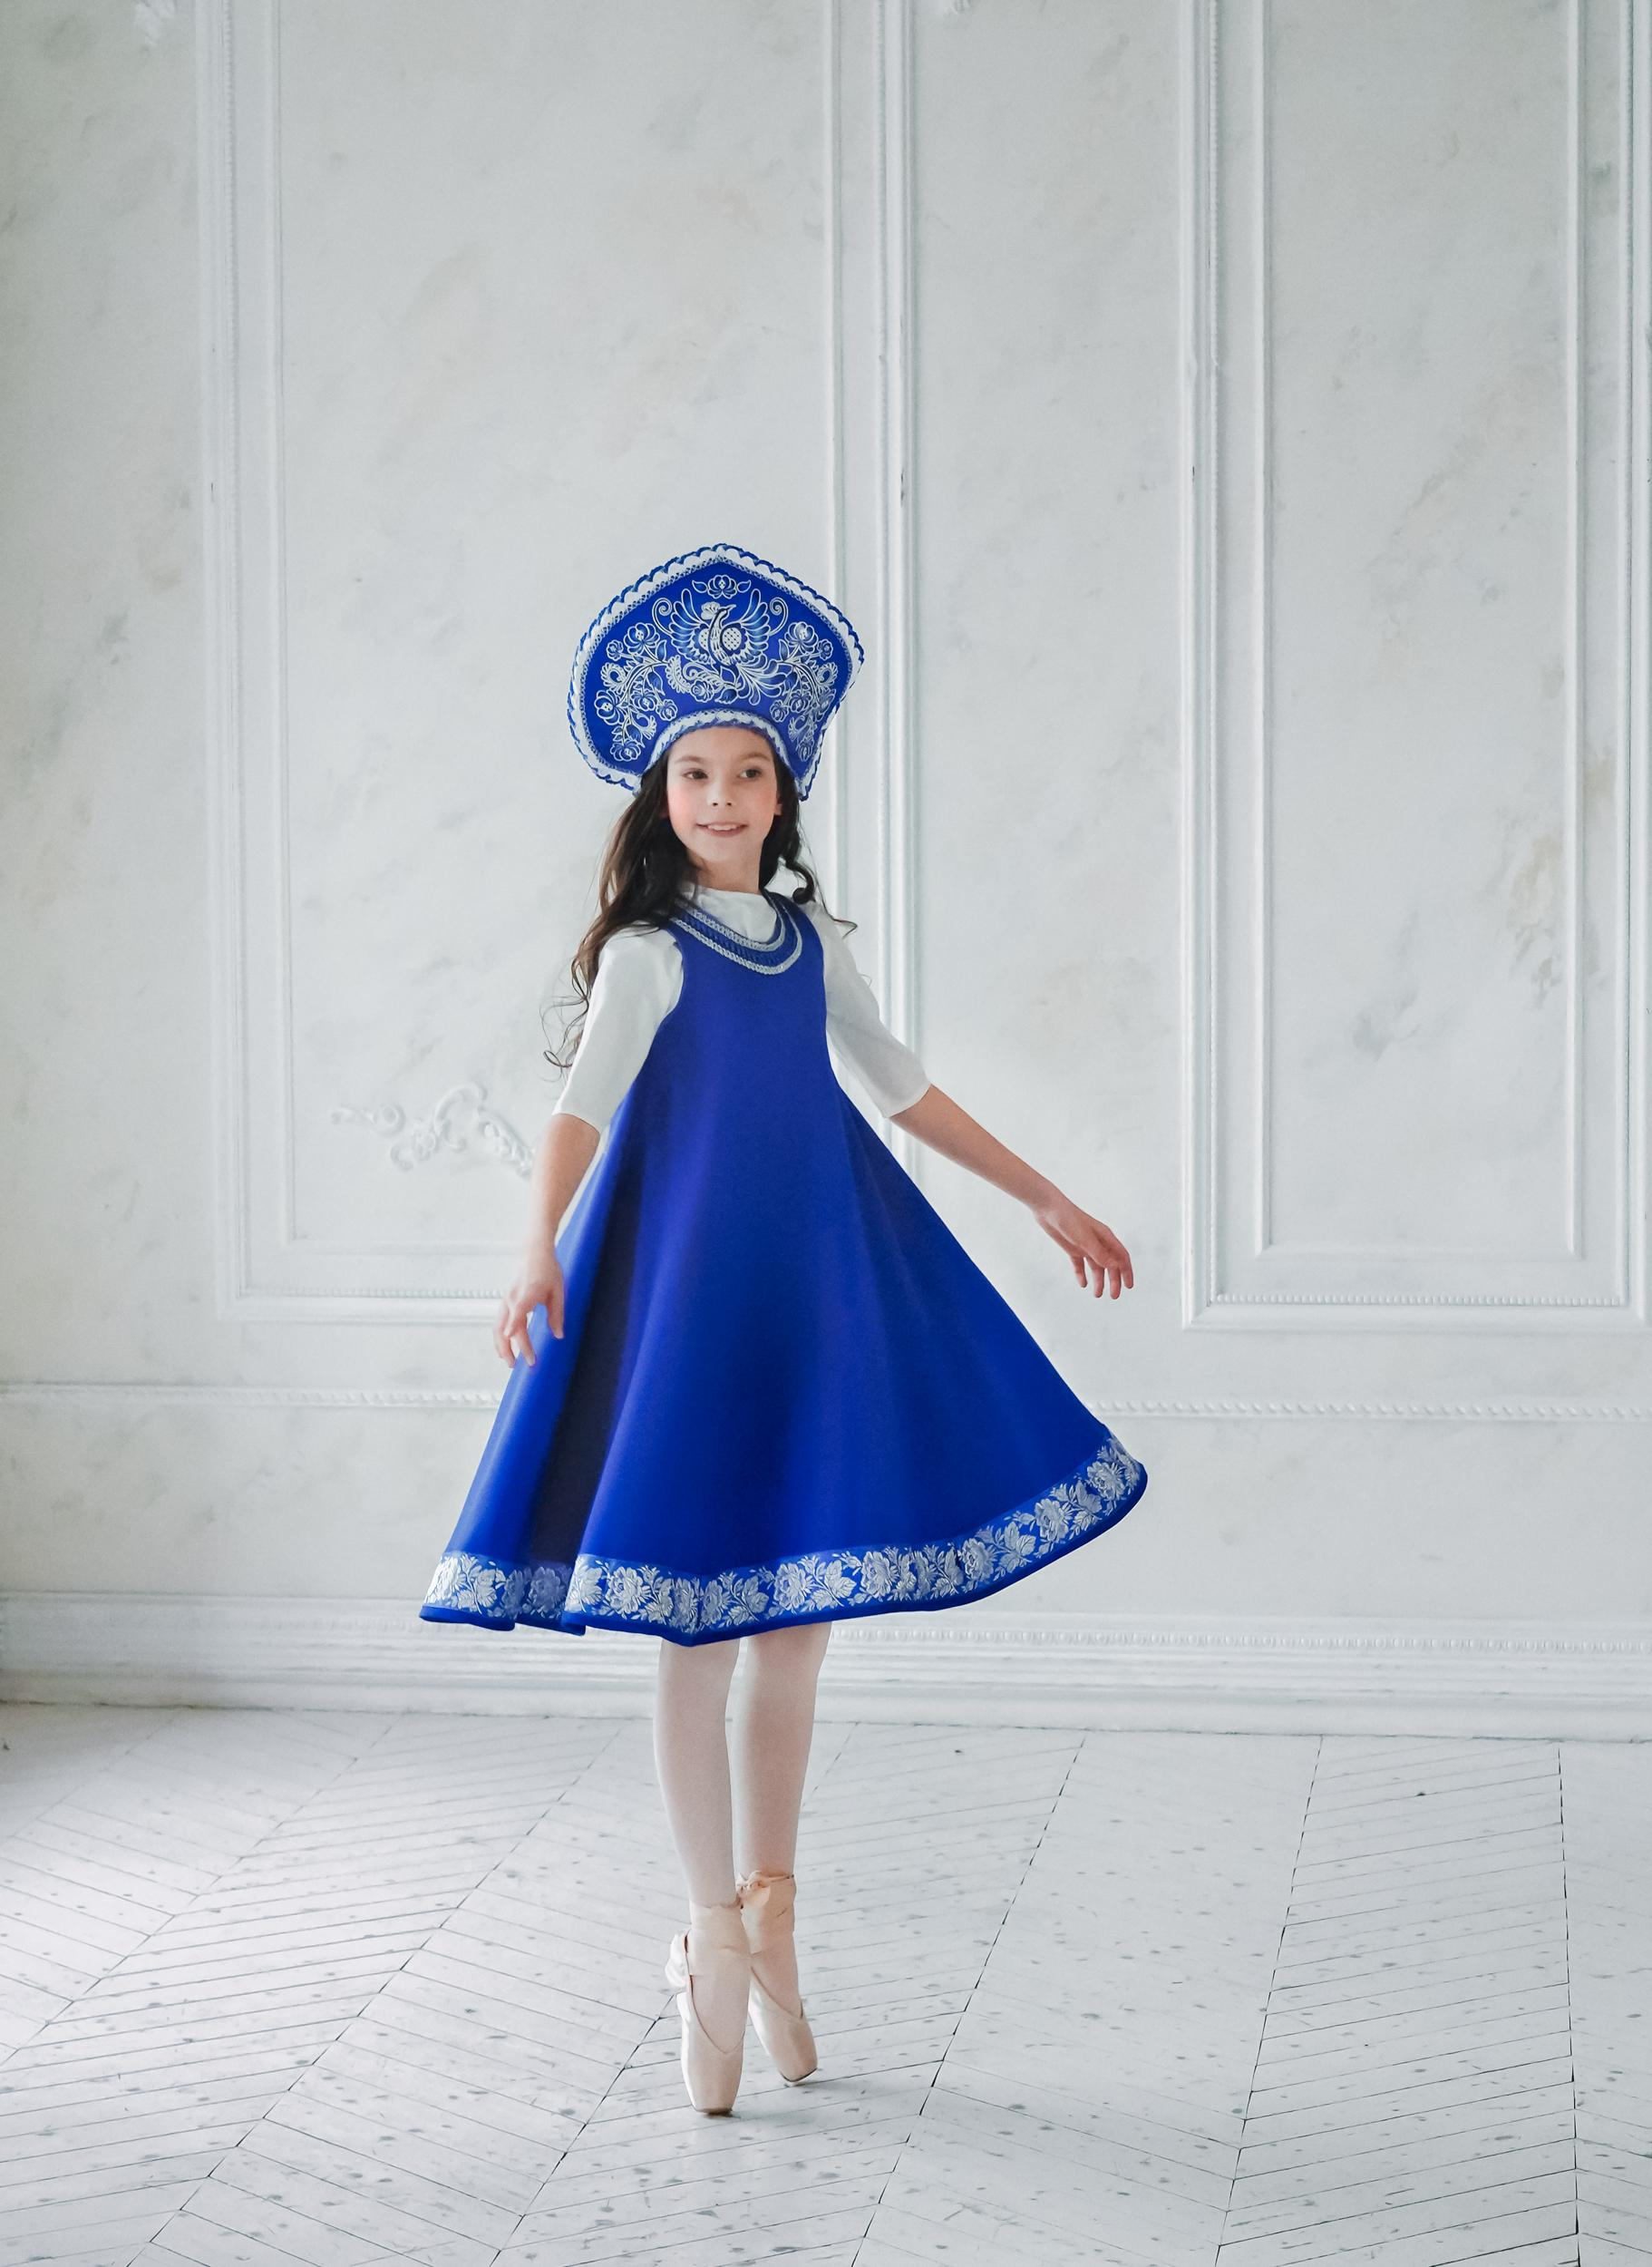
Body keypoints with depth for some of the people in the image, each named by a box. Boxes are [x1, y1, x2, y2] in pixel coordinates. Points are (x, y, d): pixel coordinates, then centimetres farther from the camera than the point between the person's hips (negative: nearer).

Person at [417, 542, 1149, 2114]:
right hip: (690, 1283, -5)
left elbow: (908, 1092, 18)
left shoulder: (809, 945, 11)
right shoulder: (648, 952, -6)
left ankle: (767, 1912, 24)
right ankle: (716, 1938, 11)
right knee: (700, 1631, -1)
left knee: (798, 1626, 9)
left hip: (817, 1282, 5)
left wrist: (1052, 1203, 19)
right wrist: (539, 1260, -36)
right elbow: (582, 1108, -19)